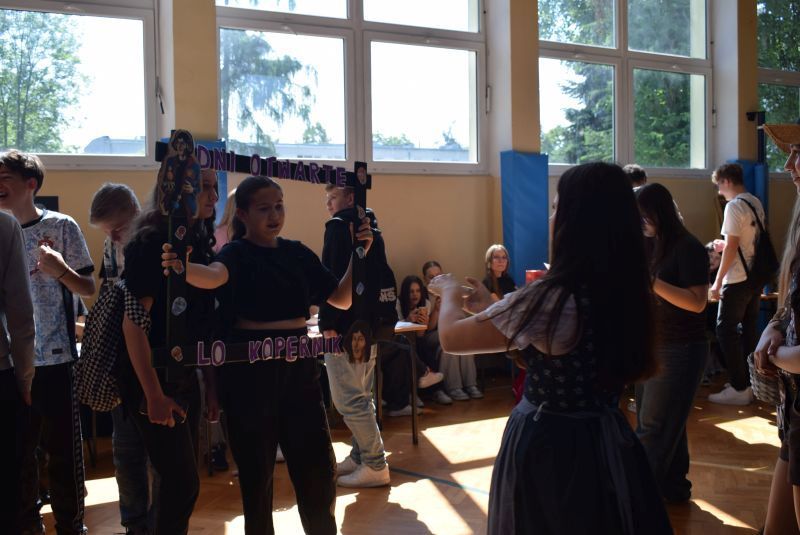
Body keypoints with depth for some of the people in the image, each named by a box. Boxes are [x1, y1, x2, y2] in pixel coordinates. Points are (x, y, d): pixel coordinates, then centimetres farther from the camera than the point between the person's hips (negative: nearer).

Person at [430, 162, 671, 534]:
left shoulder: (551, 297, -24)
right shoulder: (627, 291, -2)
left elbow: (451, 339, -13)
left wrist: (450, 293, 7)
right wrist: (490, 308, 20)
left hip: (547, 447, -6)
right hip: (609, 440, 6)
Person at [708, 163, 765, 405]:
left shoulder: (734, 206, -16)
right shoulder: (756, 203, 10)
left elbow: (731, 248, -19)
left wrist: (717, 281, -15)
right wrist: (724, 244, 30)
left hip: (738, 279, -9)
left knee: (726, 330, -3)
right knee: (749, 330, 14)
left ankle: (739, 389, -2)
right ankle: (749, 382, 21)